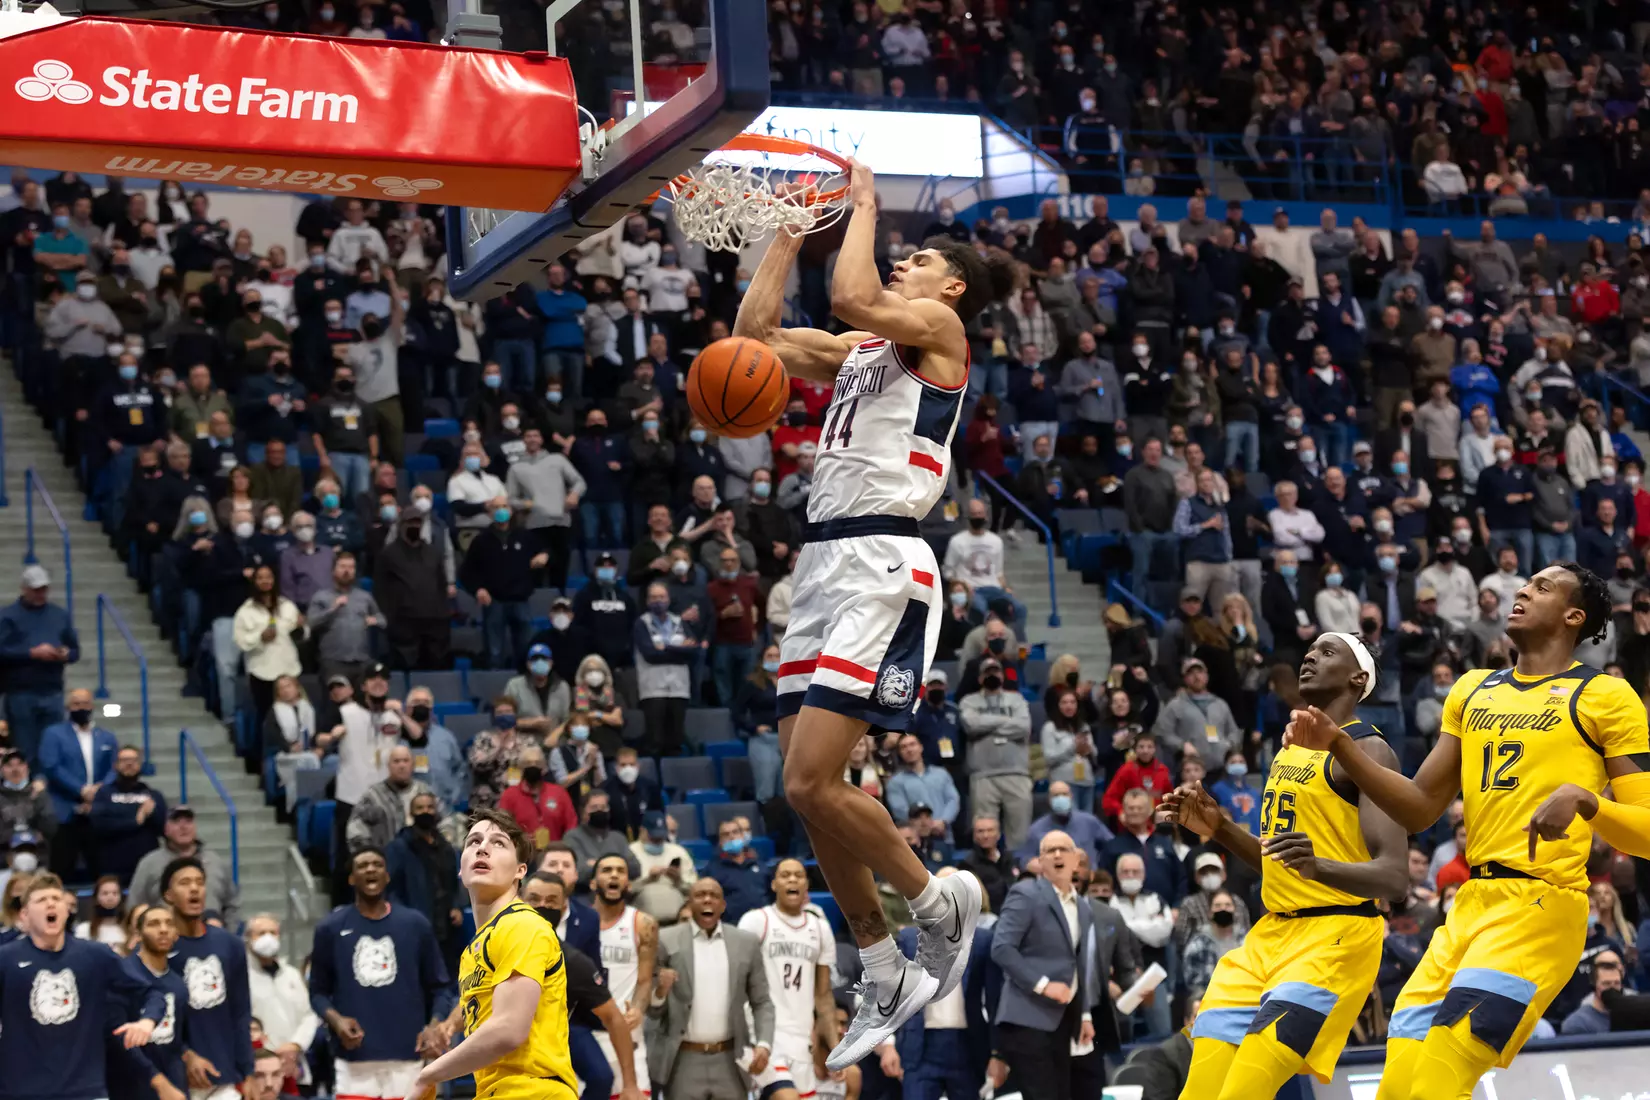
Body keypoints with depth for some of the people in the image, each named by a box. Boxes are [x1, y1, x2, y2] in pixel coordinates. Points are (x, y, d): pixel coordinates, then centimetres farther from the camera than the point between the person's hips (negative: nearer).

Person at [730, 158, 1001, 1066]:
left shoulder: (940, 328, 0)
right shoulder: (859, 348, 23)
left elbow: (852, 296, -17)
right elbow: (754, 334, 23)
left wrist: (864, 203, -3)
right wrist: (791, 231, 22)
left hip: (882, 563, -9)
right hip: (824, 558, 9)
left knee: (812, 782, -17)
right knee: (809, 789, 7)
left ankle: (940, 902, 4)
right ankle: (887, 980, 15)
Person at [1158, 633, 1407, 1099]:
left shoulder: (1367, 750, -9)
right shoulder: (1292, 747, 18)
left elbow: (1394, 876, -19)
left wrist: (1319, 866, -36)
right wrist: (1218, 828, 11)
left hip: (1334, 936, -9)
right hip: (1272, 933, 9)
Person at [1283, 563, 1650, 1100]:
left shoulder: (1605, 696, -1)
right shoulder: (1472, 690, 18)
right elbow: (1420, 809, 18)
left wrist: (1583, 799, -24)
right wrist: (1338, 745, 6)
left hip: (1540, 905, -7)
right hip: (1470, 904, 7)